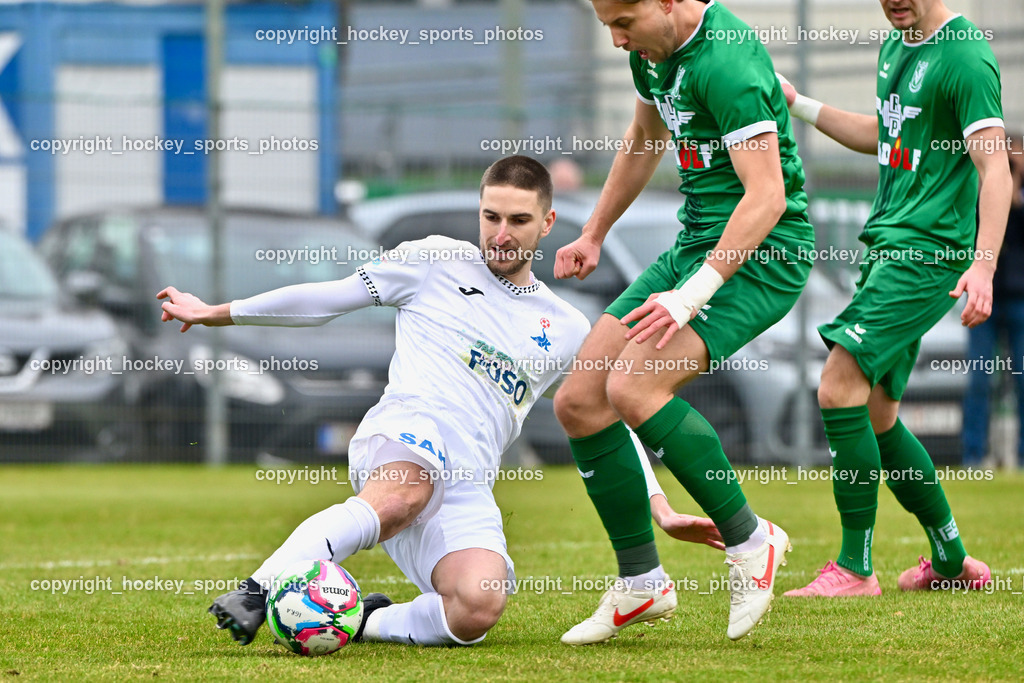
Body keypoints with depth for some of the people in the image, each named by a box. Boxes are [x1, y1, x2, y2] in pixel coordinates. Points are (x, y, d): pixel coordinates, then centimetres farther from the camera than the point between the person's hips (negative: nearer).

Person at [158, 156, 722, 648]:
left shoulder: (567, 332, 22)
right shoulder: (437, 263, 16)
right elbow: (328, 299, 20)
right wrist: (214, 314, 20)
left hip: (467, 494, 3)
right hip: (401, 437, -3)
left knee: (477, 610, -32)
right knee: (407, 491, -44)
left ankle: (369, 622, -8)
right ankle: (258, 591, -47)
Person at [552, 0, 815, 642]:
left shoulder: (726, 63, -23)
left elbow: (766, 194, -29)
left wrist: (697, 290, -35)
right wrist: (594, 235, 33)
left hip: (760, 253, -9)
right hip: (697, 245, 9)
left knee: (633, 386, -27)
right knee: (578, 402, 2)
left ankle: (749, 540, -11)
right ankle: (640, 584, 11)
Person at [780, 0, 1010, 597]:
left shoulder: (966, 59, -14)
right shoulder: (896, 48, 14)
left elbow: (995, 167, -20)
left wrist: (984, 264, -30)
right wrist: (799, 105, 26)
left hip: (931, 254, -9)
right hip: (888, 247, 9)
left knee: (839, 388, -17)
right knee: (876, 415, 9)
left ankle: (855, 569, -12)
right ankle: (953, 560, 22)